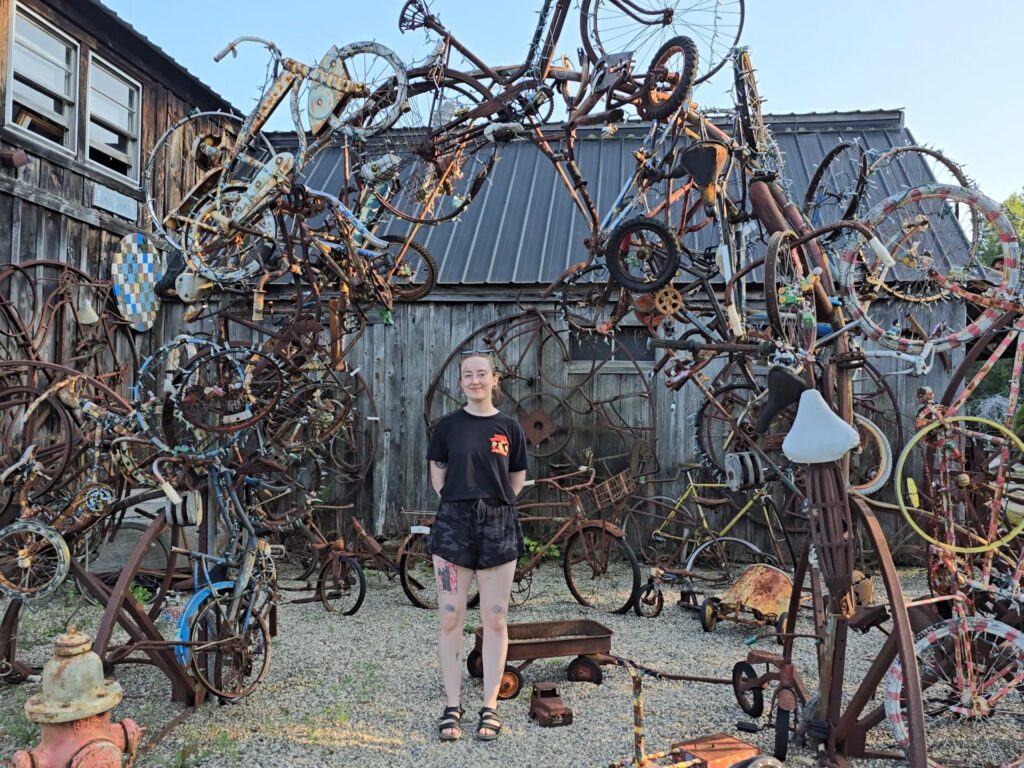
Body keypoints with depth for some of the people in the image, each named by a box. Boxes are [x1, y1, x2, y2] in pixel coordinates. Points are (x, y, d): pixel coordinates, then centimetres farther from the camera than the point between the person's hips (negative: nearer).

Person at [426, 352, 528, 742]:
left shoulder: (509, 427, 4)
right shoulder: (447, 425, 3)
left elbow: (517, 480, 11)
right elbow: (438, 477, 10)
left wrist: (493, 507, 5)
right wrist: (461, 506, 5)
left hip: (498, 526, 0)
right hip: (453, 524, 0)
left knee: (495, 622, 5)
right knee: (451, 621, 4)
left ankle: (490, 707, 18)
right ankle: (452, 707, 17)